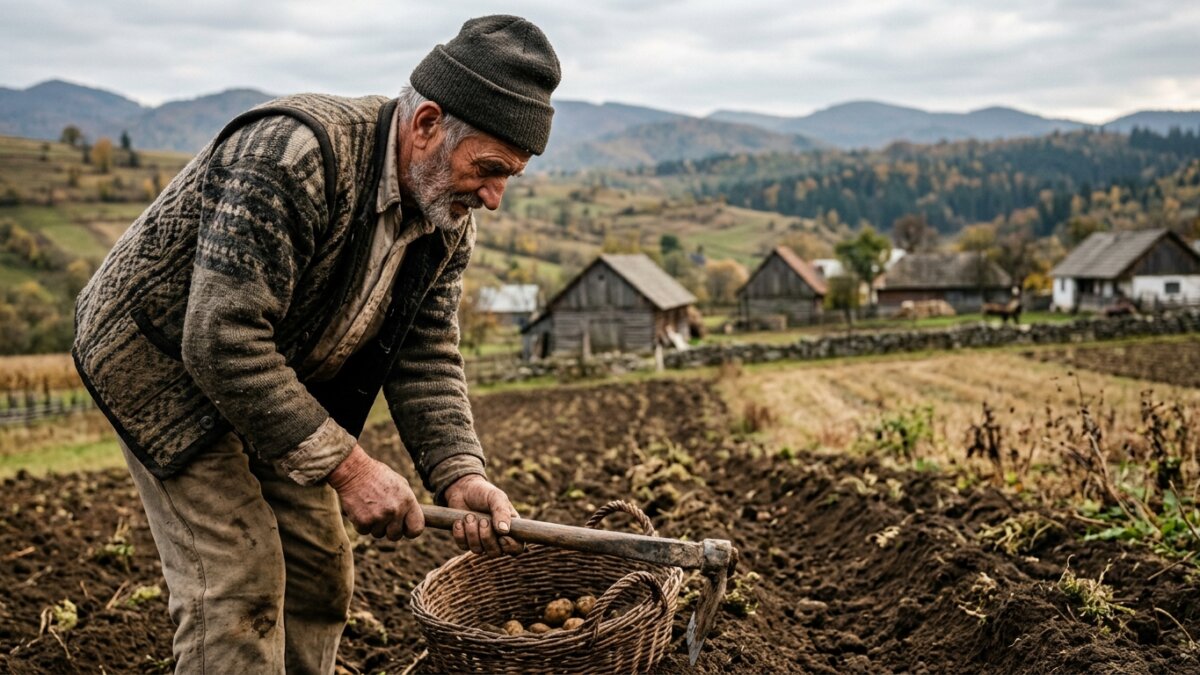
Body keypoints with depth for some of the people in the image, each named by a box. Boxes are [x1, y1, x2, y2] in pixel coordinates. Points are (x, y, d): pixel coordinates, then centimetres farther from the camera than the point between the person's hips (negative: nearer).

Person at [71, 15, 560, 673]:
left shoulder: (448, 220, -7)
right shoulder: (291, 155, -33)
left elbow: (425, 359, -6)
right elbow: (222, 339, -36)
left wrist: (460, 475, -22)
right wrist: (345, 466, -33)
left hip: (282, 379, 8)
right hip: (161, 355, -8)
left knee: (318, 569, 9)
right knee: (238, 584, -11)